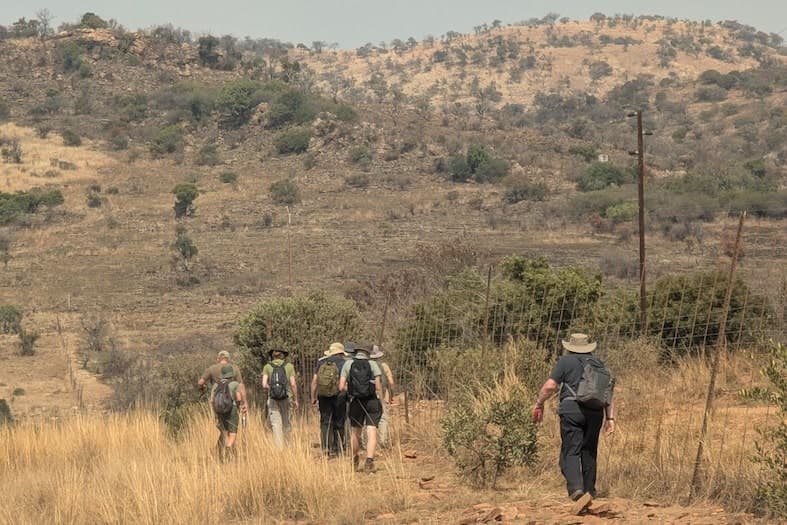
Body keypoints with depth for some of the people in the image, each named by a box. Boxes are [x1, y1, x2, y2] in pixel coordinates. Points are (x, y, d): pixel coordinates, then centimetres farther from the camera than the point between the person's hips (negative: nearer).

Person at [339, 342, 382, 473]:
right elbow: (378, 386, -6)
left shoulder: (348, 364, 1)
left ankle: (355, 462, 31)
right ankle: (369, 462, -19)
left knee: (355, 432, 18)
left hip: (356, 402, 2)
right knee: (371, 433, -5)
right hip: (372, 401, -2)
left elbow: (341, 387, -3)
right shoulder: (373, 364, -2)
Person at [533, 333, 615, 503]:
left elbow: (550, 386, -4)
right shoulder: (598, 364, 18)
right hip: (595, 411, 4)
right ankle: (589, 490, 19)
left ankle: (575, 487, -22)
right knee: (589, 452, 14)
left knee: (570, 452, -4)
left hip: (572, 409, -4)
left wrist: (539, 404, 9)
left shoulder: (566, 361, 5)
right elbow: (608, 393, 12)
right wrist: (610, 418, 11)